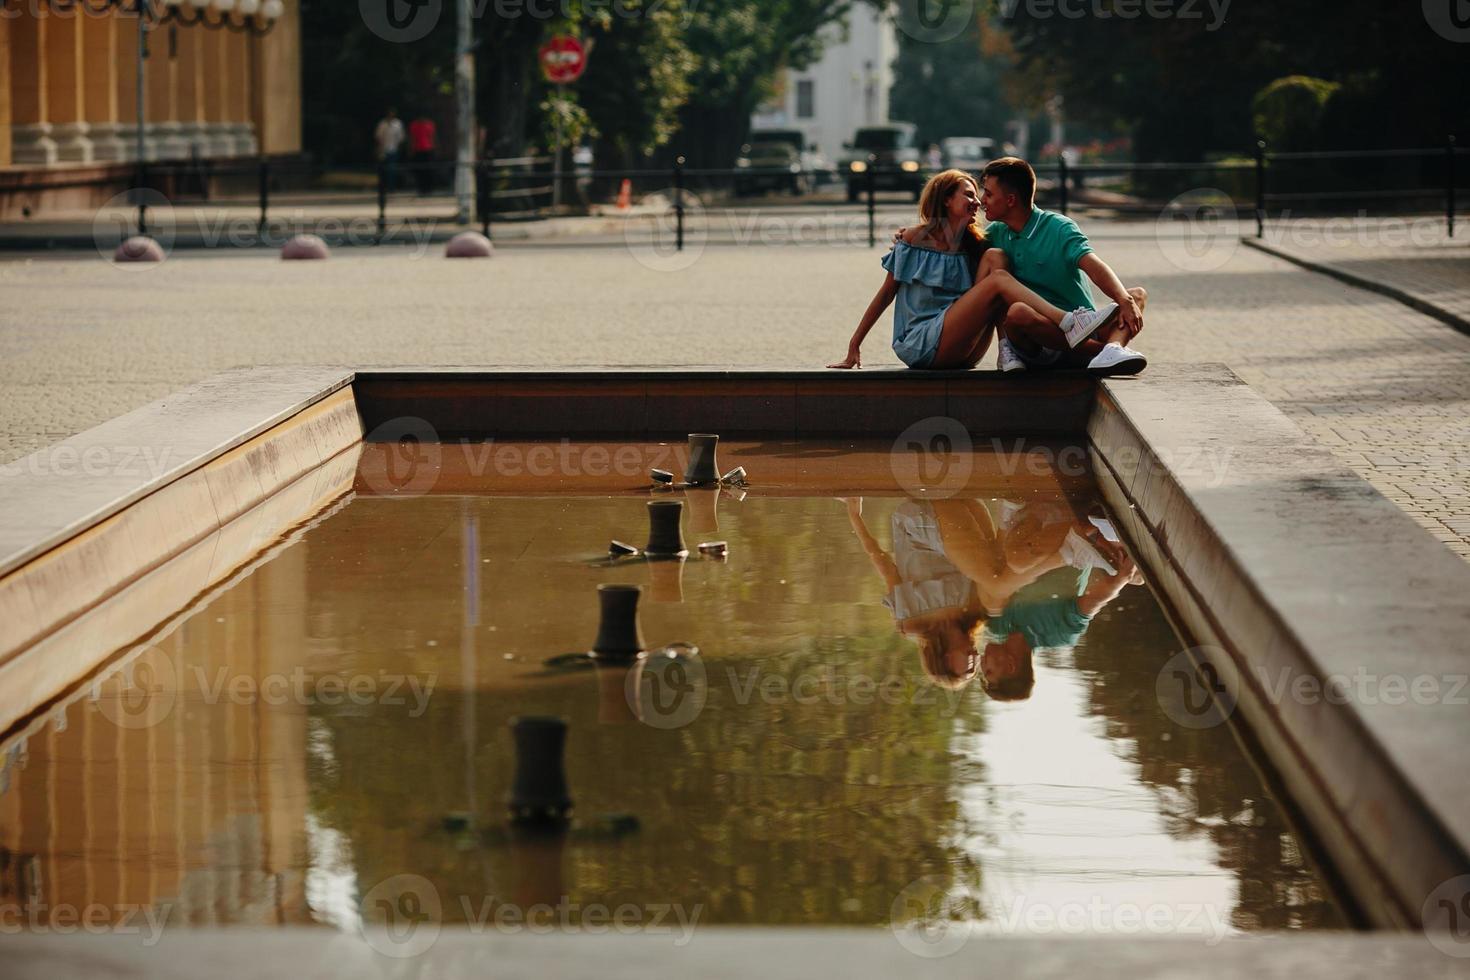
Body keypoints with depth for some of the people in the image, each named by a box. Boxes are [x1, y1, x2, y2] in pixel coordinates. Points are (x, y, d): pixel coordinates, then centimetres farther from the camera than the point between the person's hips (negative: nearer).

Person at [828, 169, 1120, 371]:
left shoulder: (975, 246, 17)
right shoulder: (916, 238, 4)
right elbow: (887, 292, 7)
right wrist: (854, 346, 5)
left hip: (960, 354, 5)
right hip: (922, 345, -5)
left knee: (994, 258, -11)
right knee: (998, 279, -22)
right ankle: (1070, 326, -43)